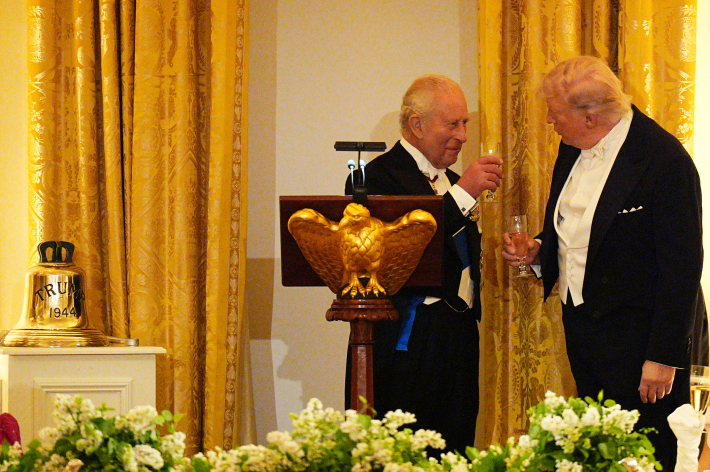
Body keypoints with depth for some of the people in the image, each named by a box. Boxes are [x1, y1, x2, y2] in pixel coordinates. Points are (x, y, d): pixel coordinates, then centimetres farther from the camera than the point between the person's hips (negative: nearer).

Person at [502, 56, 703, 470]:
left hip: (637, 339, -8)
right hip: (581, 325, 8)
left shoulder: (666, 160, -19)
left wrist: (664, 357, -19)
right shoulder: (573, 149, 7)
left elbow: (682, 266, -18)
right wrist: (540, 251, 3)